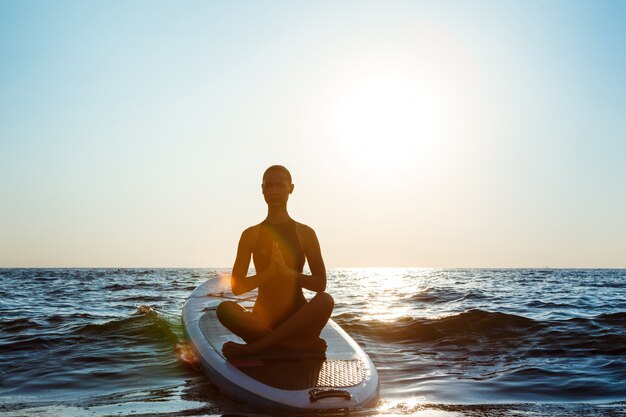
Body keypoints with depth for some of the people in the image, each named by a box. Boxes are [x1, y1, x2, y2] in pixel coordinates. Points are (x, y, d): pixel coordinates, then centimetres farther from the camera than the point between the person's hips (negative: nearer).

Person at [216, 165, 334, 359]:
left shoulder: (305, 233, 5)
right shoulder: (251, 235, 5)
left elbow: (320, 284, -1)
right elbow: (236, 287, 0)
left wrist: (287, 271, -18)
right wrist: (268, 272, -17)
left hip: (298, 320, 0)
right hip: (264, 320, 0)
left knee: (326, 300, -32)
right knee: (225, 309, -29)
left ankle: (253, 347, -29)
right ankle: (303, 345, -28)